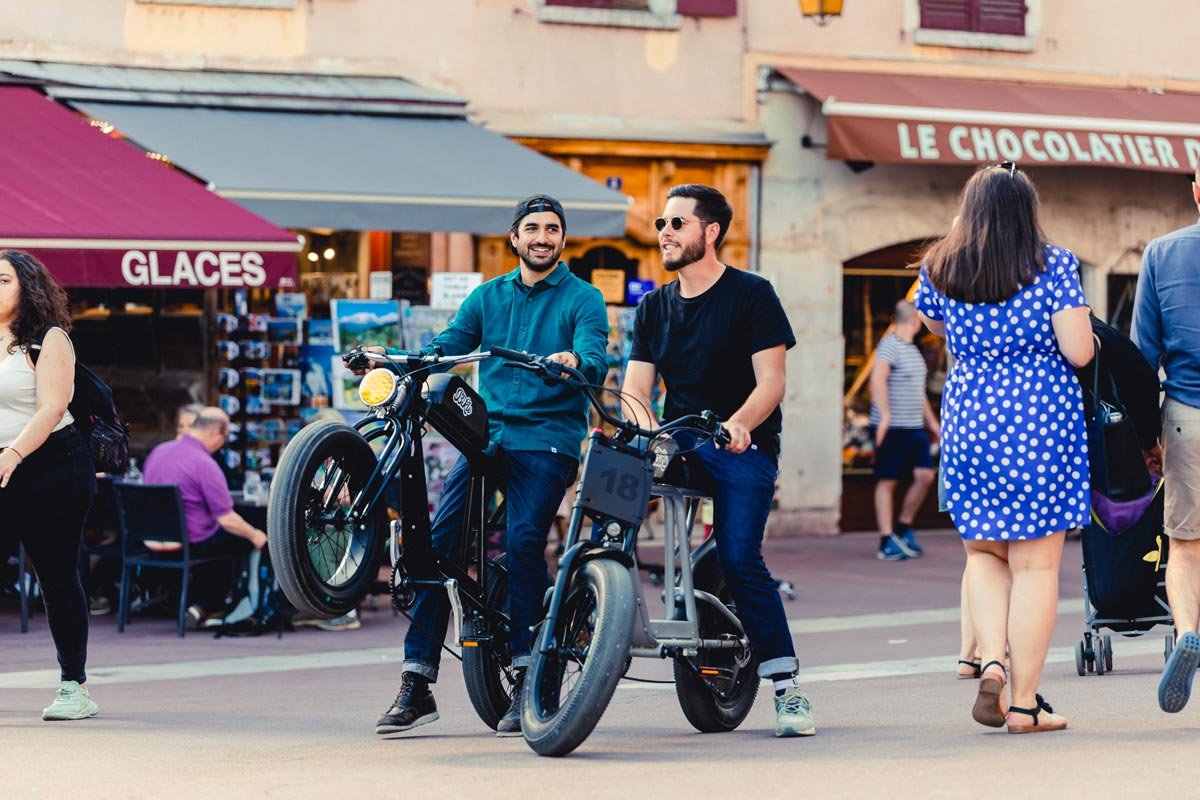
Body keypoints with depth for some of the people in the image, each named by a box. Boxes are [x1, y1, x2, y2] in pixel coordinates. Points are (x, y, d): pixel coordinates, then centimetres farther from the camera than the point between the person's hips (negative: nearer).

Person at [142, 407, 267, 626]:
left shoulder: (157, 452, 3)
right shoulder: (205, 465, -21)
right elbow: (227, 519, -18)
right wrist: (254, 535, -1)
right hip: (191, 545, -8)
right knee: (244, 539, 11)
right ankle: (205, 606, 12)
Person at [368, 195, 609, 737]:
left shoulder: (583, 299, 6)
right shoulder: (489, 296, 19)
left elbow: (596, 360, -11)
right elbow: (444, 348, 11)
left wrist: (574, 361, -35)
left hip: (548, 438, -4)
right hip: (486, 434, 4)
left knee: (522, 540, -23)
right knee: (437, 540, -11)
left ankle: (528, 682, -13)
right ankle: (416, 687, -8)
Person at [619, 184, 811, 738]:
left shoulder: (751, 294, 1)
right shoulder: (654, 307, 17)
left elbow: (772, 380, -8)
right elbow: (635, 386, 10)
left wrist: (739, 422, -28)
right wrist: (642, 421, -14)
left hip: (743, 445, -5)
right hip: (676, 440, 5)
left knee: (739, 560, -21)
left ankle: (787, 687, -16)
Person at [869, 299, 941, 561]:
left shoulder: (913, 349, 19)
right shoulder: (890, 345, -10)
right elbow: (878, 377, -25)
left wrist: (932, 421, 29)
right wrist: (885, 415, -34)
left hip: (915, 426, 8)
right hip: (892, 427, -8)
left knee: (925, 475, 0)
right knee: (887, 481, -3)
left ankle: (904, 527, 17)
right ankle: (887, 541, -1)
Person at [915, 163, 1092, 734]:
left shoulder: (938, 270, 4)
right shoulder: (1053, 267, -7)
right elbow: (1078, 352, -11)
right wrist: (1082, 330, 10)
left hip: (967, 423, 3)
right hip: (1042, 424, -3)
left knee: (983, 552, 19)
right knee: (1036, 565, 2)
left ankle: (991, 661, -4)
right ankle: (1024, 702, 3)